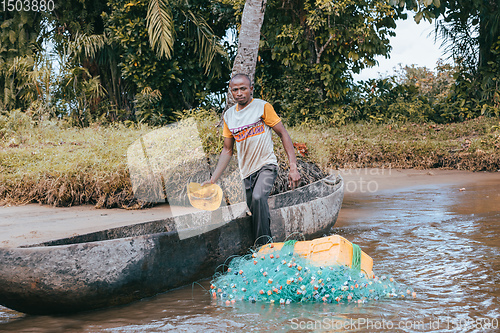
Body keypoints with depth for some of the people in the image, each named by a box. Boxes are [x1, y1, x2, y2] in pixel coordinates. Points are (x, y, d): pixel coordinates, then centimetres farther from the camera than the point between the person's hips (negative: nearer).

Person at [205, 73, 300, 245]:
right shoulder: (228, 115, 10)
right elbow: (227, 150, 17)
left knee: (258, 197, -31)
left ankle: (264, 245, -25)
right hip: (246, 171, 5)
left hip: (266, 166, -5)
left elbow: (283, 134, -3)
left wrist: (293, 167, -11)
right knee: (255, 215, 6)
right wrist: (213, 179, 10)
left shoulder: (263, 107, -4)